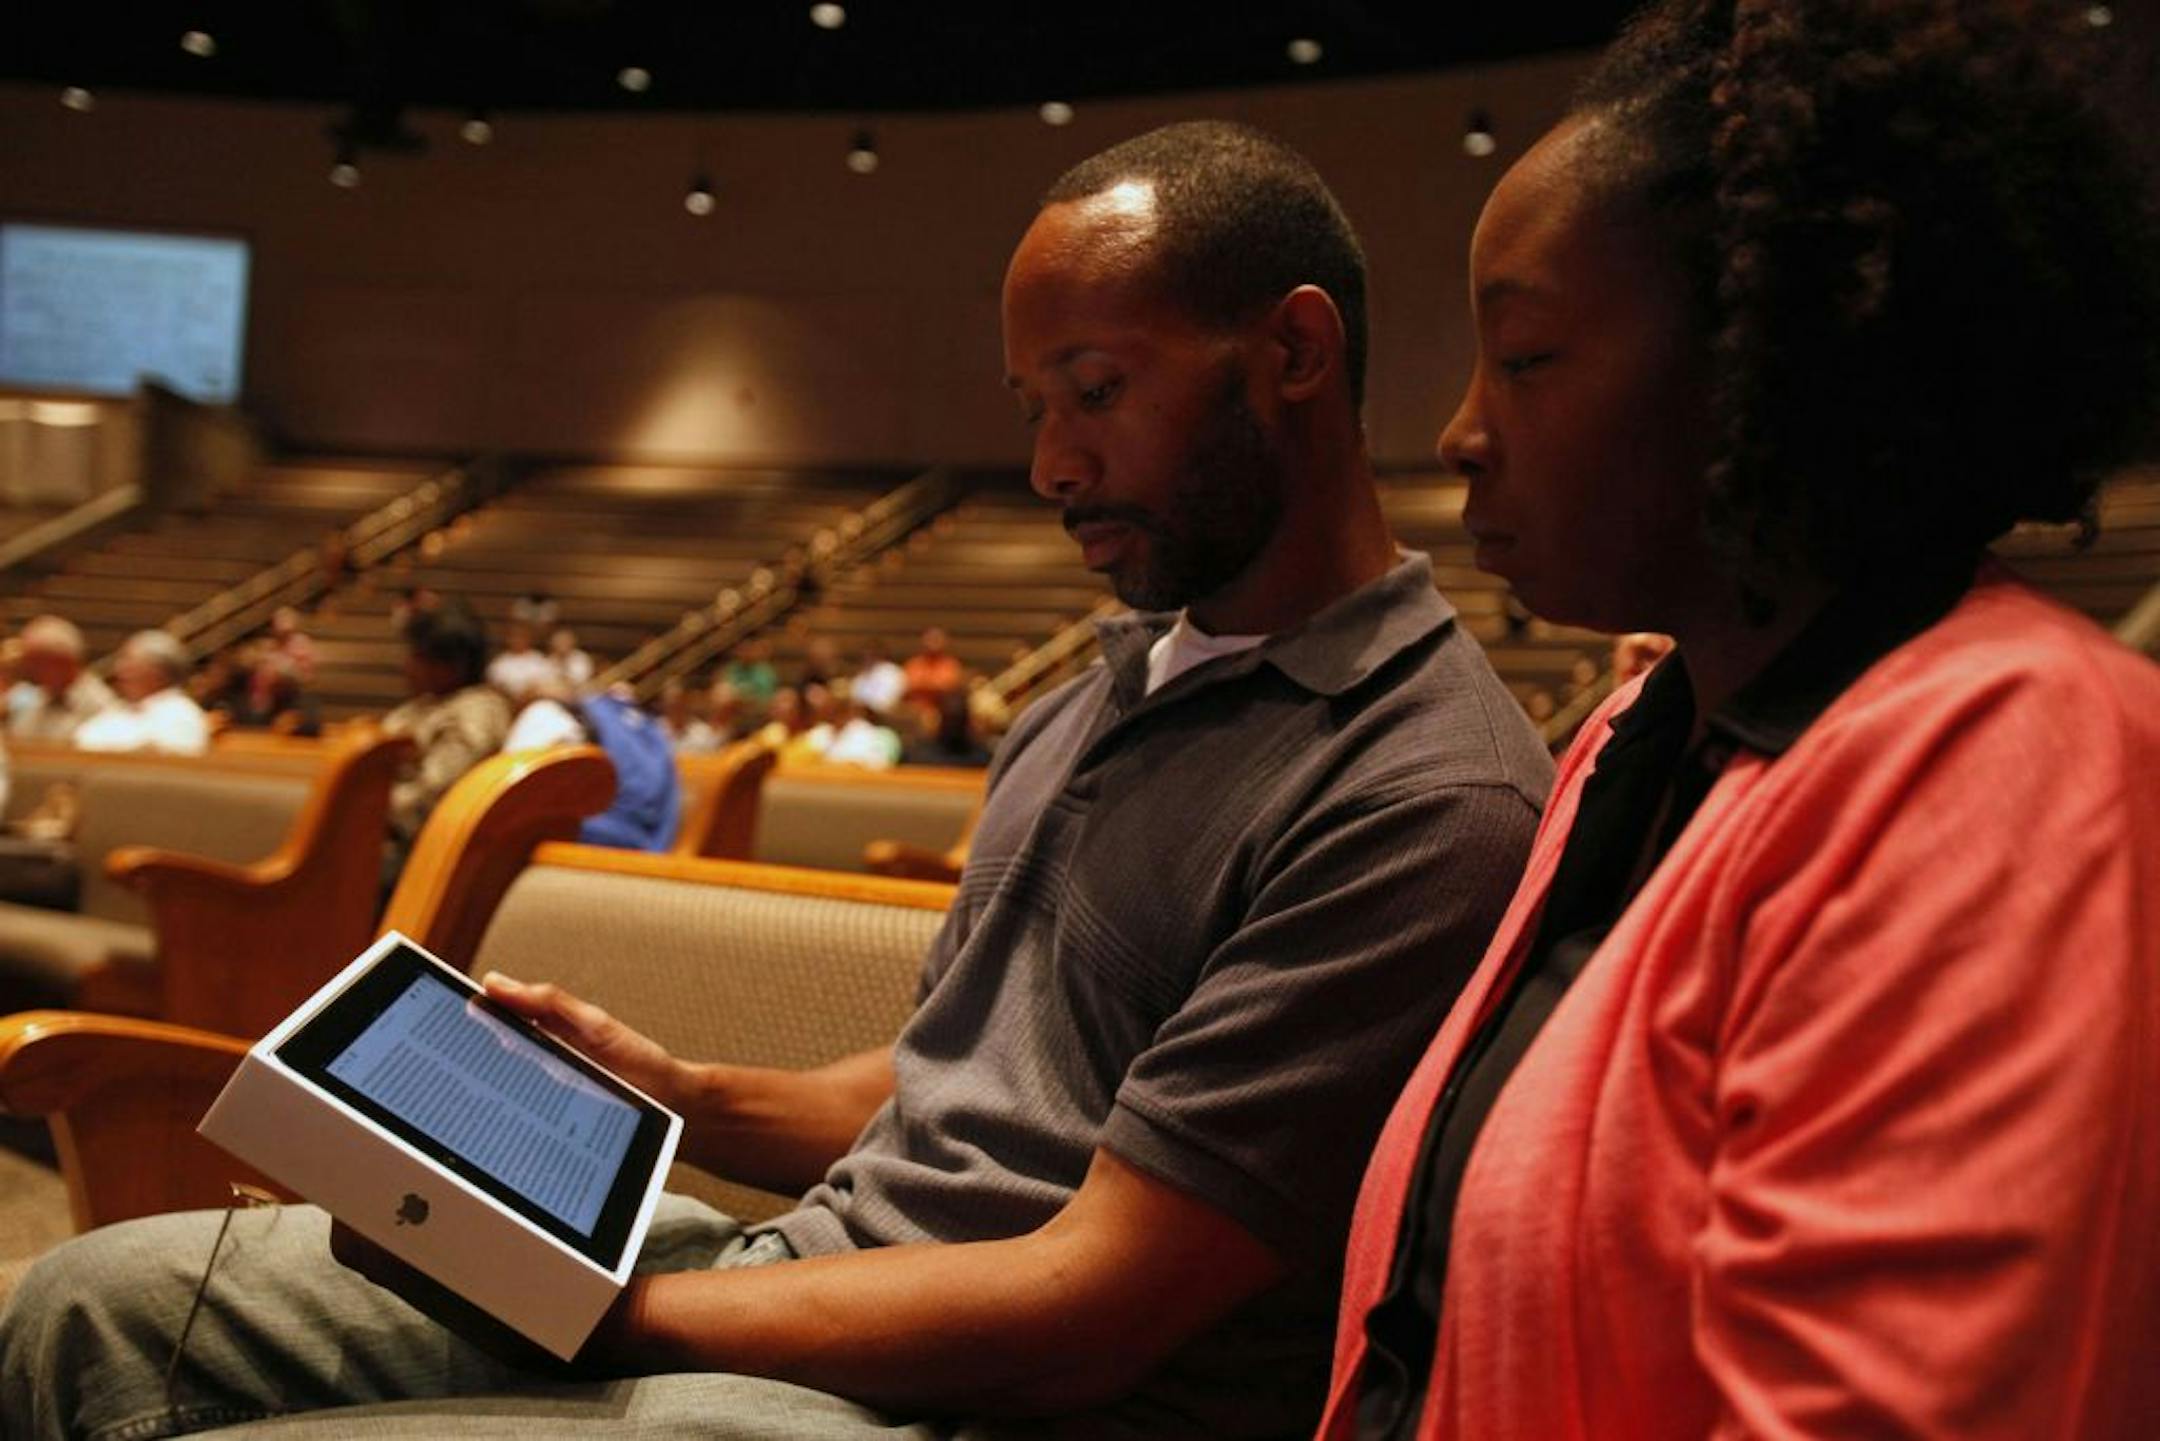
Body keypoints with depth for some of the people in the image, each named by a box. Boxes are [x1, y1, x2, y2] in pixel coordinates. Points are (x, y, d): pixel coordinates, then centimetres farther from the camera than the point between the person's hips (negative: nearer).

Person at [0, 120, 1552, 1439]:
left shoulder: (1427, 800, -18)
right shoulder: (1108, 699, 14)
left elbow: (1080, 1311, -20)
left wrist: (607, 1311, -14)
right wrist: (685, 1096, 4)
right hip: (813, 1258, 9)